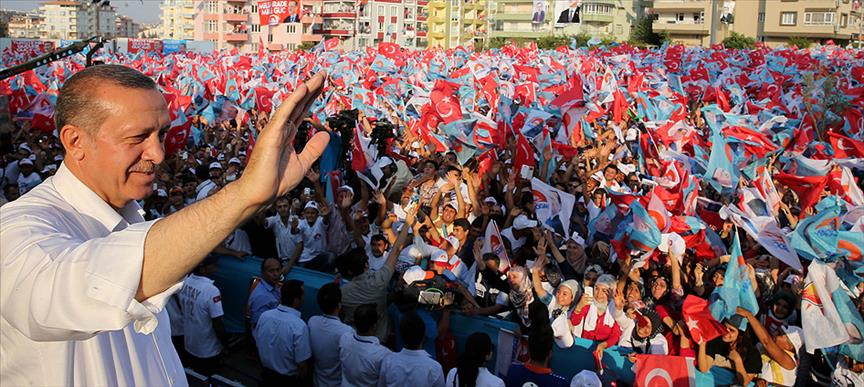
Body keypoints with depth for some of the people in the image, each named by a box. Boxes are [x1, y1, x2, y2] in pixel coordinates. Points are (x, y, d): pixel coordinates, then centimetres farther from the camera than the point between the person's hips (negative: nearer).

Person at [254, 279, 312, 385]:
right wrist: (301, 381, -4)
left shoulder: (264, 315, -14)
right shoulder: (299, 326, -30)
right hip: (288, 379, -4)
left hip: (266, 374, 4)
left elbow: (257, 343, 1)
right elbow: (302, 364, -23)